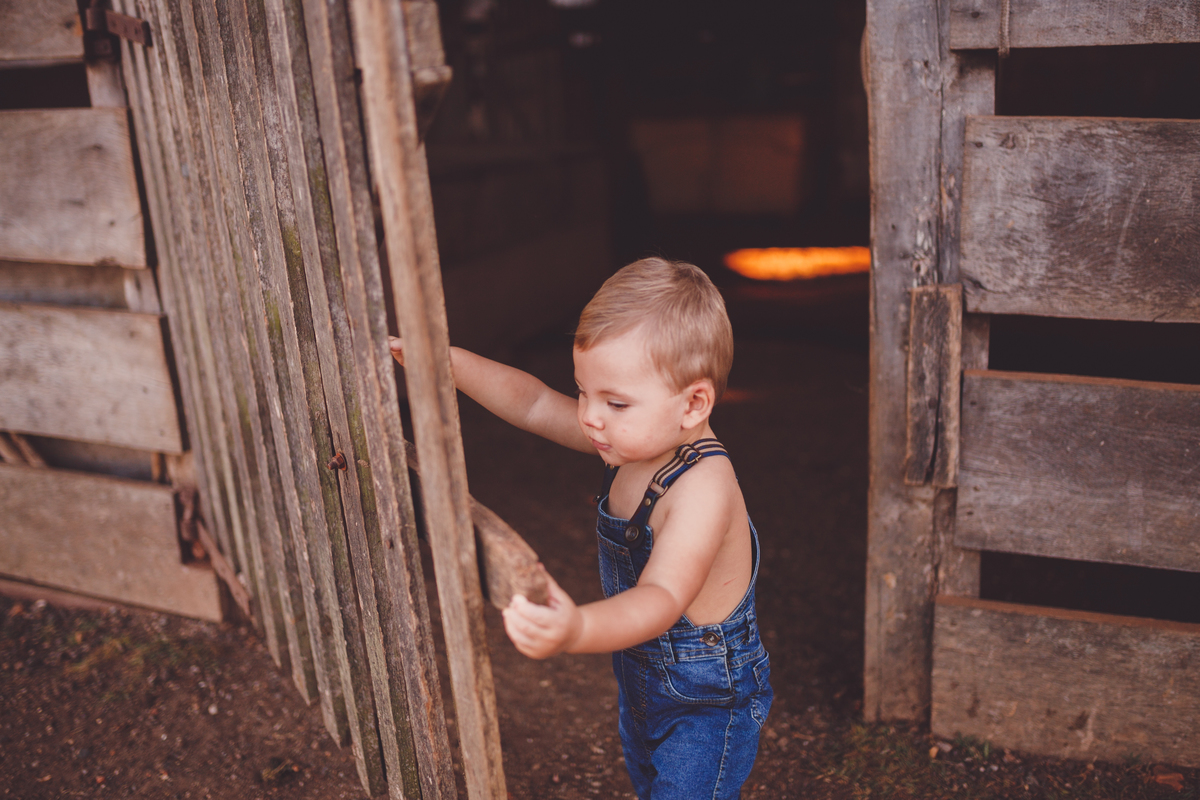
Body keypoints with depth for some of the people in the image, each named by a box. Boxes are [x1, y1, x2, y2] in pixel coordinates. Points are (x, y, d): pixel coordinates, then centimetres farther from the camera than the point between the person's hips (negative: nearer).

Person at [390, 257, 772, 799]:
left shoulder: (702, 489, -36)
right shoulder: (635, 437, -11)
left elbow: (663, 597, -48)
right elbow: (533, 404, -2)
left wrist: (578, 630, -67)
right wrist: (445, 361, -13)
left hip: (707, 701, -8)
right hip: (642, 682, 9)